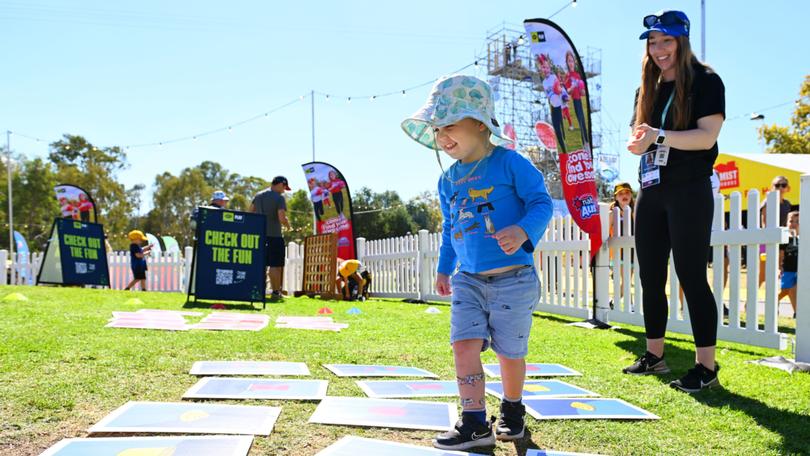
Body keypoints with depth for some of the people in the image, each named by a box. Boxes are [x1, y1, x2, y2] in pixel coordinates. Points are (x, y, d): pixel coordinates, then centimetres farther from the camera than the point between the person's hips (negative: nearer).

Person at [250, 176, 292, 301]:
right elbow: (282, 218, -17)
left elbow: (250, 213, 16)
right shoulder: (279, 198, -10)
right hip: (274, 235, -6)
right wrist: (289, 227, 0)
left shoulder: (258, 195, 11)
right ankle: (276, 292, 0)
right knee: (276, 265, -1)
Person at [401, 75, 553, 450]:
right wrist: (444, 268, 22)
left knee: (509, 351, 7)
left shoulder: (510, 163, -9)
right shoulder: (448, 180, 10)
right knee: (465, 344, -7)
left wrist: (522, 230, -31)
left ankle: (512, 410, 32)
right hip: (468, 281, 5)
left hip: (513, 280, -5)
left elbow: (541, 202, -12)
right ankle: (474, 422, 0)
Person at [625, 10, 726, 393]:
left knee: (691, 276, -8)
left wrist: (659, 136, -26)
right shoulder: (648, 89, 15)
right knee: (650, 277, 10)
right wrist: (636, 144, -7)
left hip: (689, 191, -7)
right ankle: (654, 355, 21)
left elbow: (707, 136, -15)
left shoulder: (705, 81, -4)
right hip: (651, 192, 7)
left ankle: (706, 366, -1)